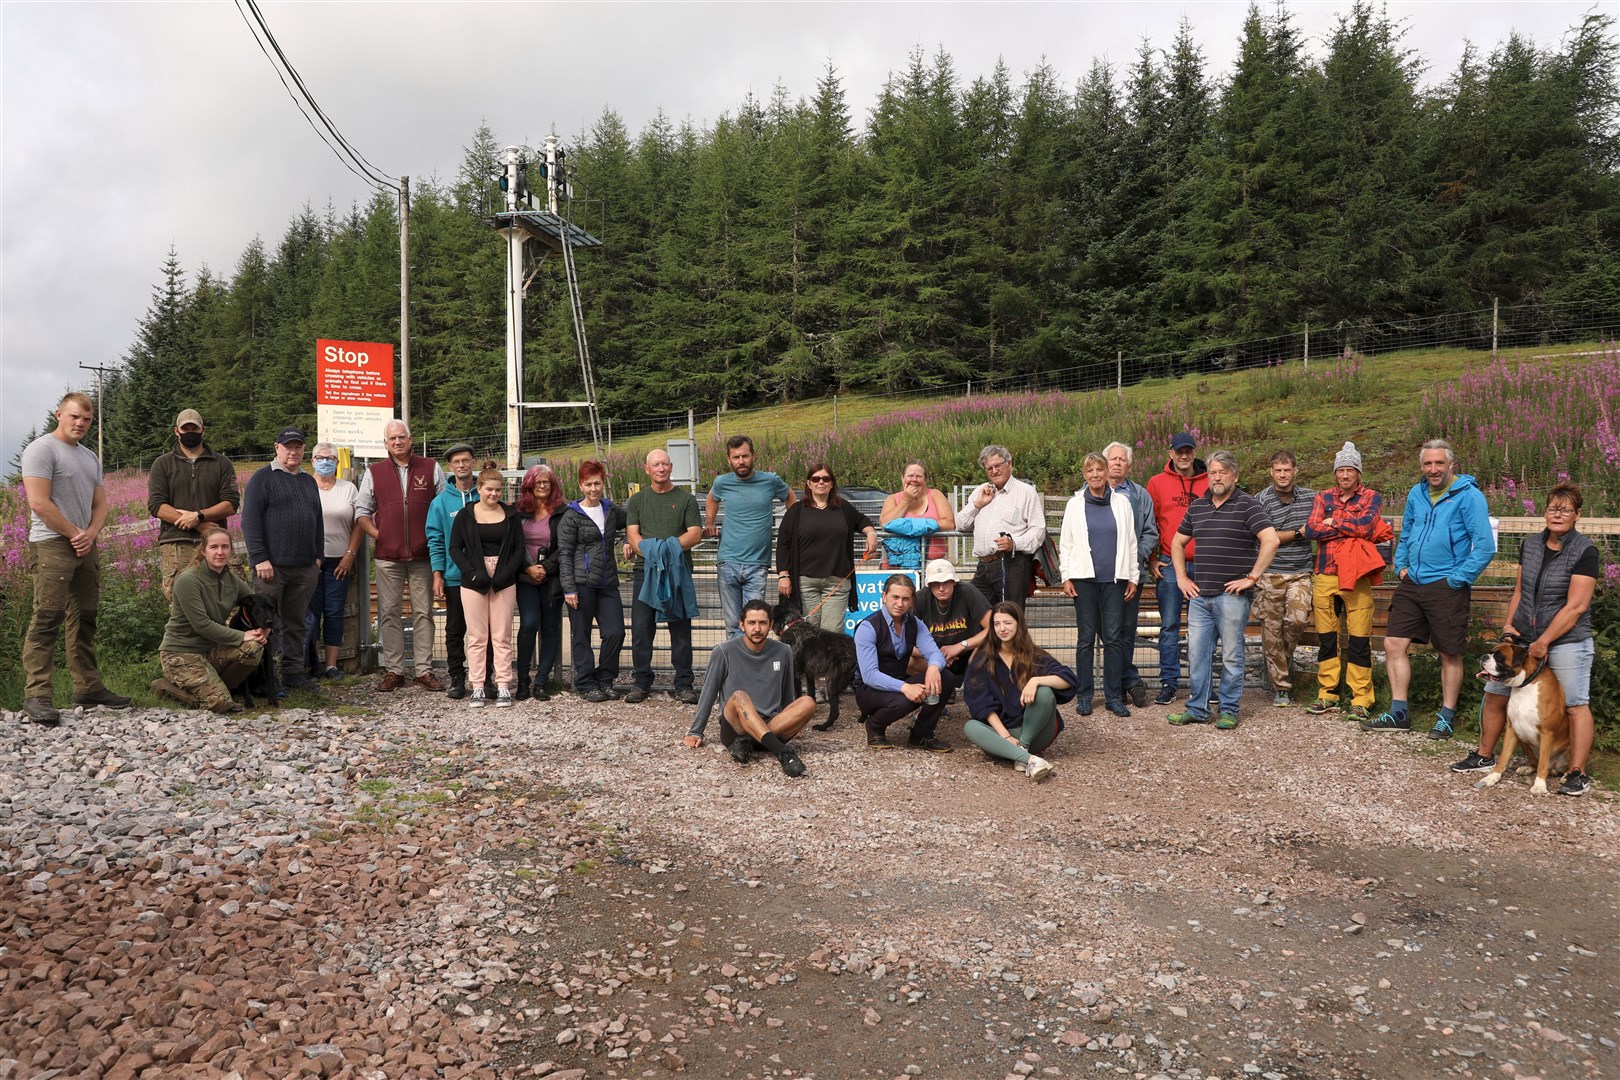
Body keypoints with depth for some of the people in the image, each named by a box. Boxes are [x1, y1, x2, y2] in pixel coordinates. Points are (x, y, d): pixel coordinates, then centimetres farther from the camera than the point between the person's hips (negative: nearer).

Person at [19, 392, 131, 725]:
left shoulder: (90, 457, 18)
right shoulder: (42, 449, -6)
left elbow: (100, 504, 17)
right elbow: (39, 503, -14)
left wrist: (90, 534, -3)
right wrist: (75, 534, -8)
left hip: (86, 547, 8)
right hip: (51, 546, -8)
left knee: (84, 620, 11)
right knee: (46, 620, -11)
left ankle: (88, 688, 17)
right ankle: (36, 696, -10)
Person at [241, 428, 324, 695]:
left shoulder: (309, 482, 19)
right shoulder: (262, 478, 0)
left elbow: (318, 521, 23)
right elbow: (250, 520, -8)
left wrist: (318, 555, 13)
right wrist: (260, 558, -14)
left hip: (304, 567, 6)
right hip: (272, 566, -6)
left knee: (296, 623, 9)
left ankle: (294, 672, 15)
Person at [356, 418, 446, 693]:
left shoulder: (431, 468, 7)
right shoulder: (374, 473, 9)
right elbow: (362, 512, 13)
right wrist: (377, 534, 0)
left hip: (423, 555, -1)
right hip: (388, 556, 1)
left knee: (423, 613, 3)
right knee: (389, 613, 3)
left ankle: (424, 670, 9)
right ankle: (394, 670, 11)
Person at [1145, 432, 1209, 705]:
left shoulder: (1209, 483, 6)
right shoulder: (1157, 483, 4)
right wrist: (1152, 560, -1)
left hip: (1203, 564, 1)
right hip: (1169, 564, -1)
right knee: (1169, 625, 2)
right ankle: (1168, 682, 8)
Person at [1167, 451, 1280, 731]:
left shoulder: (1247, 504, -5)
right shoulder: (1197, 506, 12)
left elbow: (1270, 540, -15)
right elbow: (1177, 542, 23)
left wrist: (1252, 577, -15)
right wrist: (1182, 578, 13)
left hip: (1232, 595, -5)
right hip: (1199, 594, 5)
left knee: (1231, 656, 4)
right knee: (1196, 653, 7)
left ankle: (1229, 710, 15)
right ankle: (1197, 709, 17)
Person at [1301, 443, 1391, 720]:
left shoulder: (1371, 498, 6)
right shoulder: (1323, 498, 12)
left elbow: (1366, 525, -14)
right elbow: (1311, 530, -4)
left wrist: (1333, 523, -3)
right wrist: (1351, 528, -7)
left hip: (1357, 577, -3)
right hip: (1325, 576, 3)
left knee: (1359, 639, -3)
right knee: (1326, 638, 8)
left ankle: (1360, 699, 6)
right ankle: (1327, 694, 18)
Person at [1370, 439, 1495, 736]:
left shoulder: (1469, 496, -10)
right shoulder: (1416, 494, 10)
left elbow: (1485, 546, -15)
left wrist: (1458, 579, -15)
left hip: (1446, 587, -6)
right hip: (1411, 585, 6)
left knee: (1450, 655, 6)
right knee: (1394, 644, 3)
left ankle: (1446, 718, 18)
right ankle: (1398, 714, 12)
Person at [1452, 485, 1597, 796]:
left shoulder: (1584, 552, -10)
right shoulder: (1530, 545, 7)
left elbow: (1576, 607, -15)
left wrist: (1543, 643, -17)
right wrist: (1509, 624, 2)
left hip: (1567, 641, -6)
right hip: (1523, 638, 6)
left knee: (1576, 705, -3)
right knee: (1495, 694, 7)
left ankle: (1577, 774, 6)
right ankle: (1485, 756, 21)